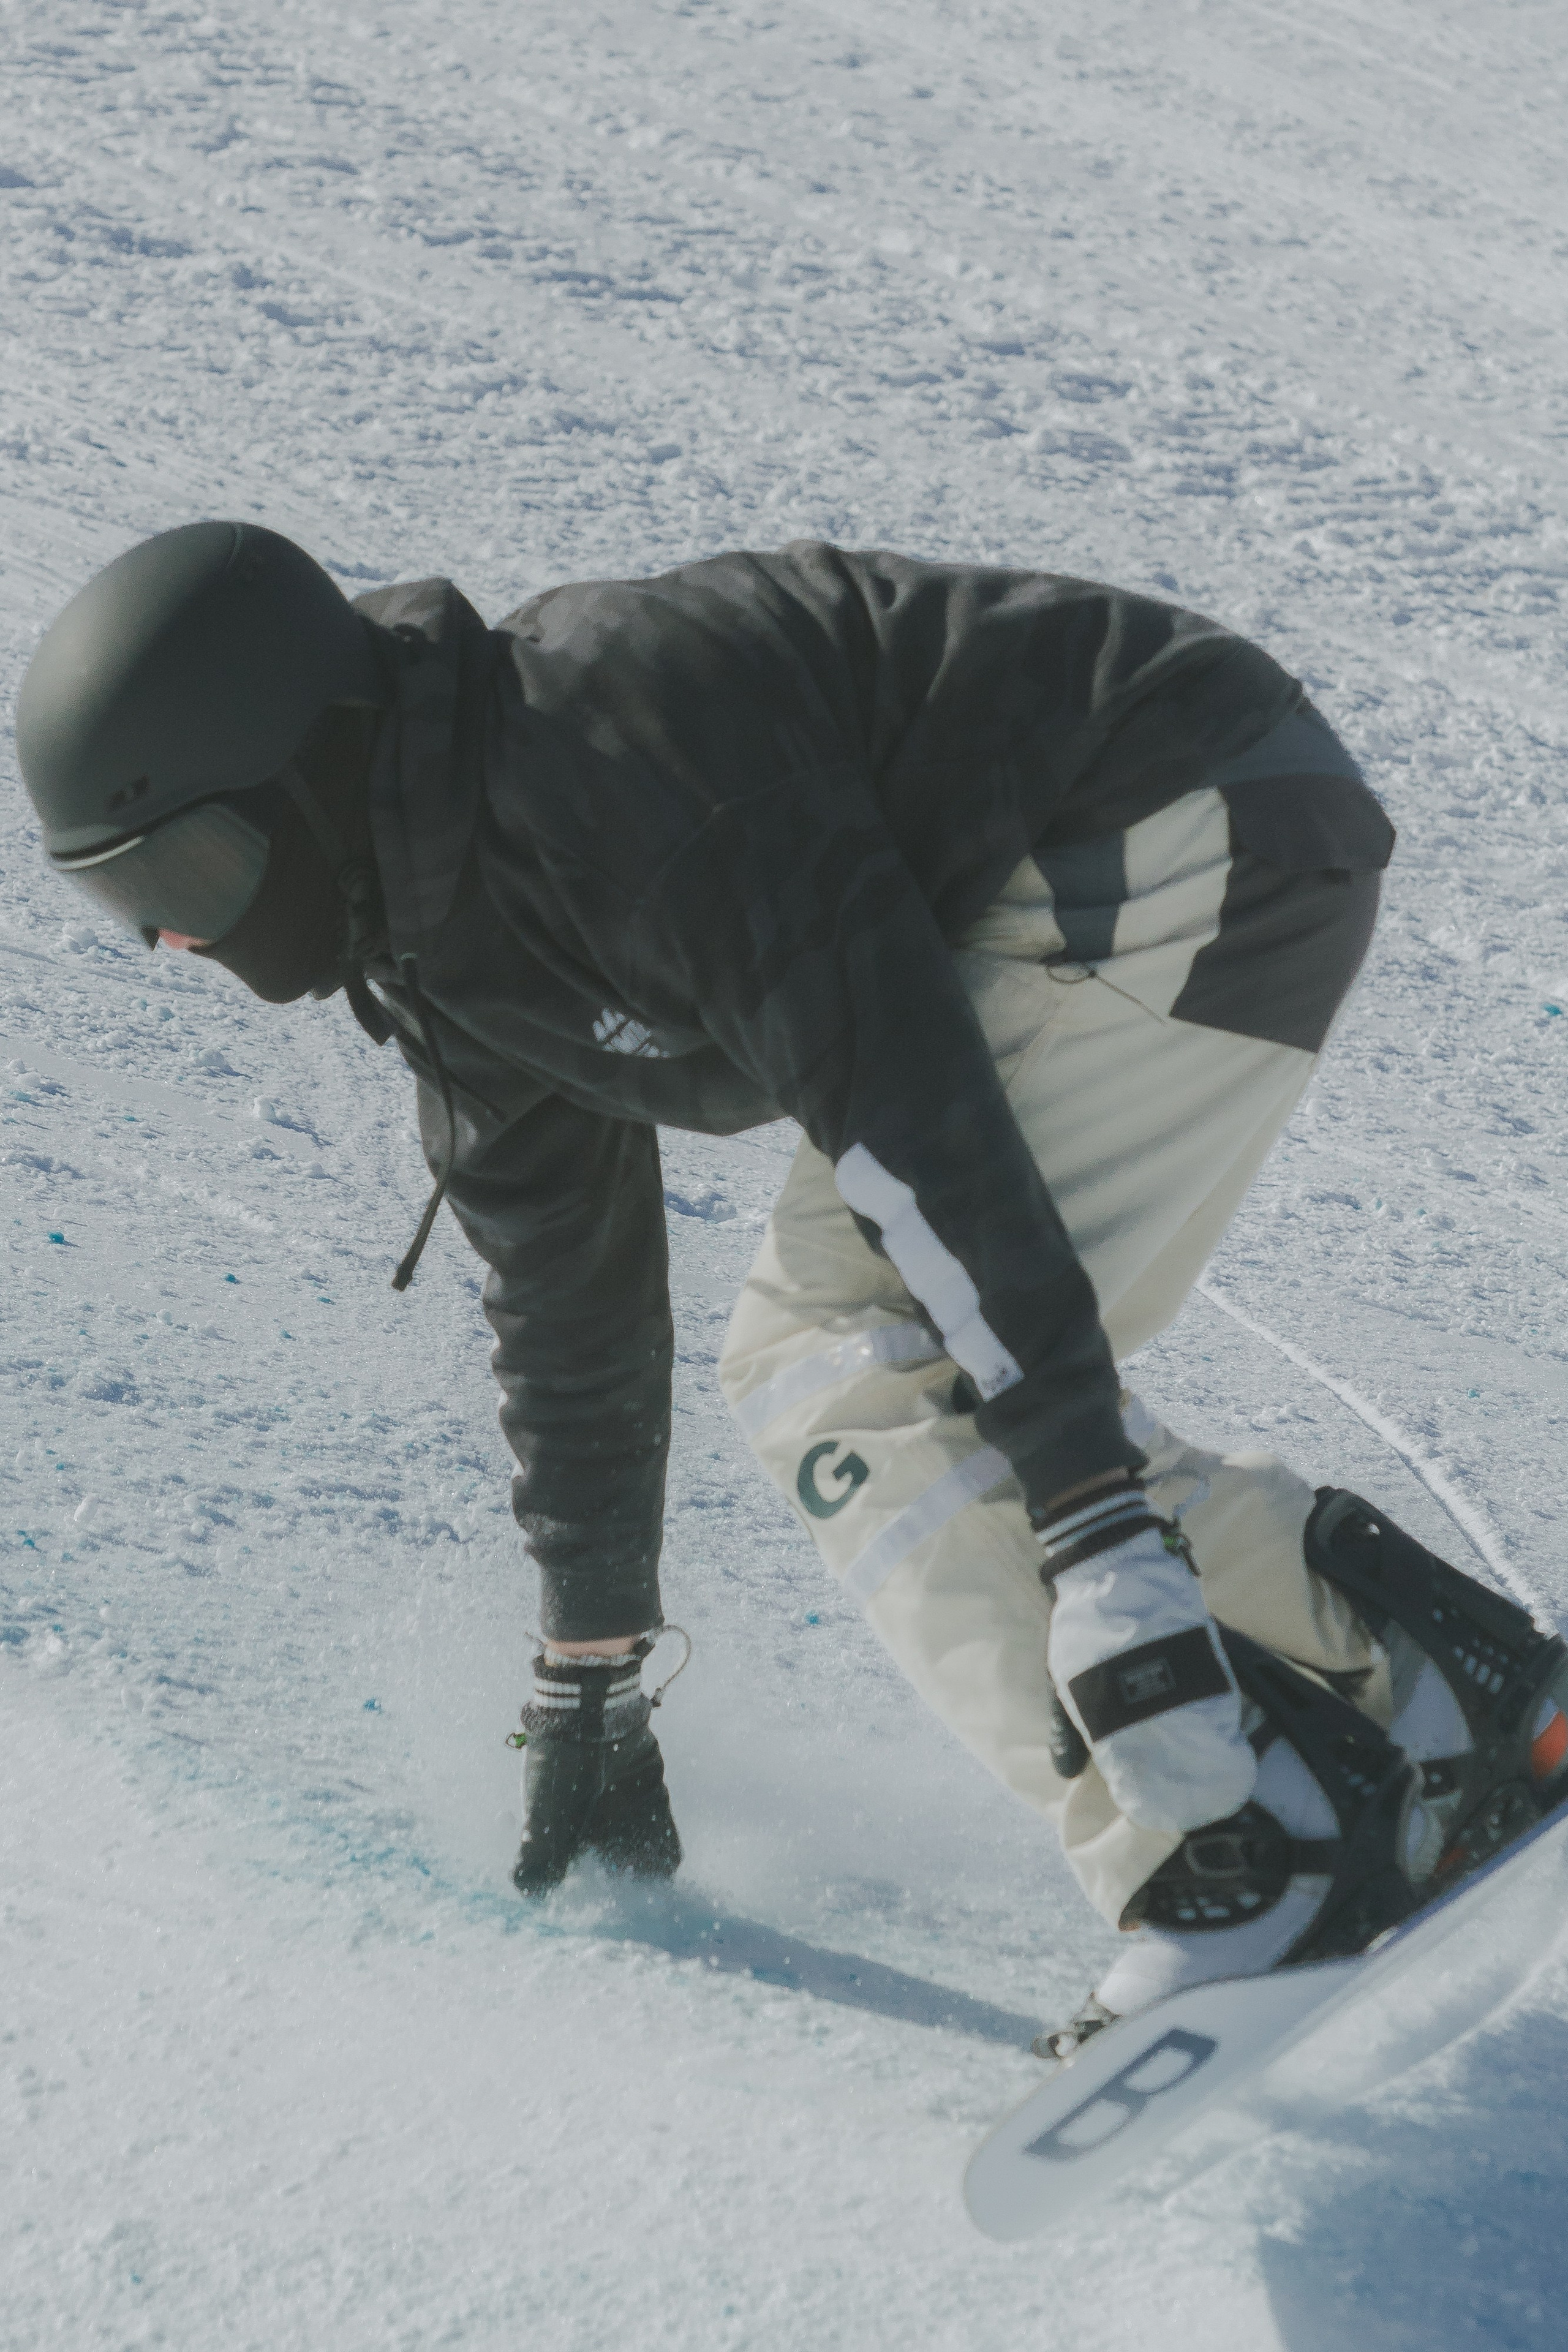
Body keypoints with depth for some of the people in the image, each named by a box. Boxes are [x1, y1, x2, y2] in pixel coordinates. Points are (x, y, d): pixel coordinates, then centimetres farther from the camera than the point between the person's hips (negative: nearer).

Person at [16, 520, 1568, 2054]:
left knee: (854, 1389, -16)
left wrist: (1101, 1533, -35)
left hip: (1203, 848, -10)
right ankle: (1438, 1680, 9)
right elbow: (565, 1309, 16)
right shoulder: (451, 941, 6)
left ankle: (1255, 1887, -14)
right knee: (801, 1362, 9)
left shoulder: (617, 762, -25)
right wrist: (586, 1690, 21)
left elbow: (911, 1119, -32)